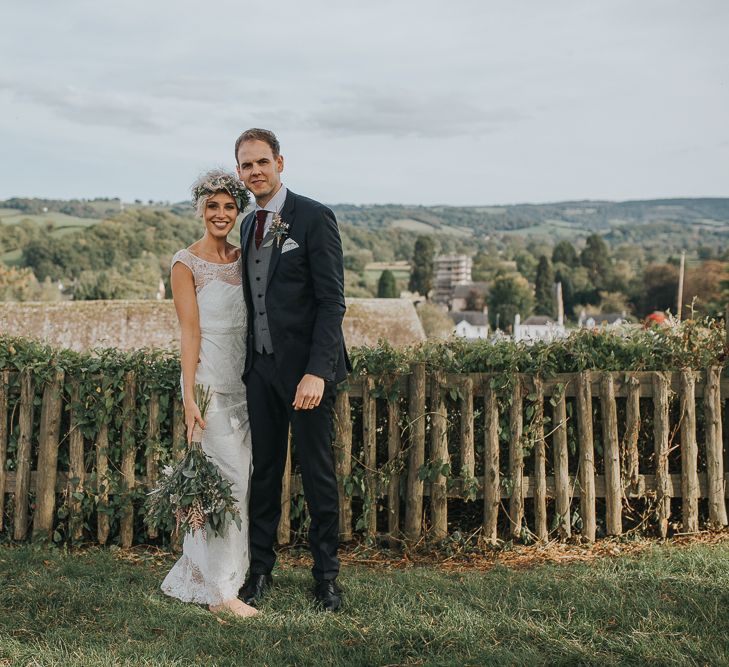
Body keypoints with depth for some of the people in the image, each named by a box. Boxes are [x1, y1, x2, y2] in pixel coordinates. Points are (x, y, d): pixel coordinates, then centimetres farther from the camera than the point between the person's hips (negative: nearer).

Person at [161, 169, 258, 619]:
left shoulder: (242, 259, 12)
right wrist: (189, 395, -15)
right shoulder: (187, 263, -5)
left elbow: (252, 322, 12)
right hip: (210, 380, -6)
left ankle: (199, 575, 24)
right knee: (229, 478, -8)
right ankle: (219, 590, 2)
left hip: (244, 380, 7)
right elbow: (190, 331, -11)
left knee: (236, 478, 10)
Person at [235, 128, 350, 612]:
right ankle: (260, 568, 24)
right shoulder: (248, 226, 13)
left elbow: (332, 301, -14)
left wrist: (316, 371, -21)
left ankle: (327, 575, 18)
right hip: (261, 367, 6)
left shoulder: (314, 218, -9)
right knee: (264, 471, 12)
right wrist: (247, 362, 11)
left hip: (306, 370, -6)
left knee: (318, 473, 4)